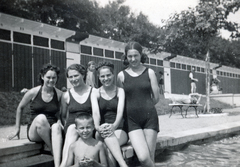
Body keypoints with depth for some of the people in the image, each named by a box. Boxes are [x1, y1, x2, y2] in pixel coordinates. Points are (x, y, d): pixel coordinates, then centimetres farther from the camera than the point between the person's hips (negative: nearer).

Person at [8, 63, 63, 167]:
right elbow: (20, 108, 13)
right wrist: (17, 129, 16)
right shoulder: (33, 92, -2)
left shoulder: (59, 94, 0)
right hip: (34, 131, 0)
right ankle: (53, 151, -20)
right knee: (40, 118, -35)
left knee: (57, 127, -36)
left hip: (51, 131, 1)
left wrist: (60, 122, -12)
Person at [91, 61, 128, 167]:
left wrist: (114, 126, -35)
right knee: (106, 133, -37)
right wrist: (97, 127, -31)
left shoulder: (120, 91, 4)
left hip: (119, 130, 0)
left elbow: (120, 111, -13)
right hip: (102, 132, 1)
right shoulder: (95, 93, 9)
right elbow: (95, 112, -8)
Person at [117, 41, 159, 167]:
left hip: (149, 117, 0)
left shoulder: (149, 72, 4)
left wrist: (144, 106, 10)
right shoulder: (121, 75, 4)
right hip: (132, 120, 0)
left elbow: (156, 98, 6)